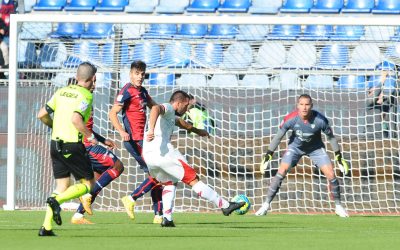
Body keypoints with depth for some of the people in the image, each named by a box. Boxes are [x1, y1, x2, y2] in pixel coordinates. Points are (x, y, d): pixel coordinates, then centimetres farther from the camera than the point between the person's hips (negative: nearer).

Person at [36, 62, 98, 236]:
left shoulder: (61, 92, 10)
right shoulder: (86, 95, -10)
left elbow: (42, 115, 11)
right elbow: (76, 119, -25)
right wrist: (90, 136, -11)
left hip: (55, 143, 7)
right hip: (72, 146, -7)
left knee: (62, 187, 14)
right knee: (88, 184, 6)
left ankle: (46, 227, 3)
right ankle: (56, 200, -16)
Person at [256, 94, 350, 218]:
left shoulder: (320, 120, -29)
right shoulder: (290, 119, -28)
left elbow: (331, 137, -12)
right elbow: (278, 137, -13)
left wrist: (339, 157, -8)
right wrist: (267, 156, -11)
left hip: (316, 148, 0)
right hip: (295, 146, 0)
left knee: (331, 175, -10)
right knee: (281, 172, -17)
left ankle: (338, 206, 9)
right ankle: (266, 205, -7)